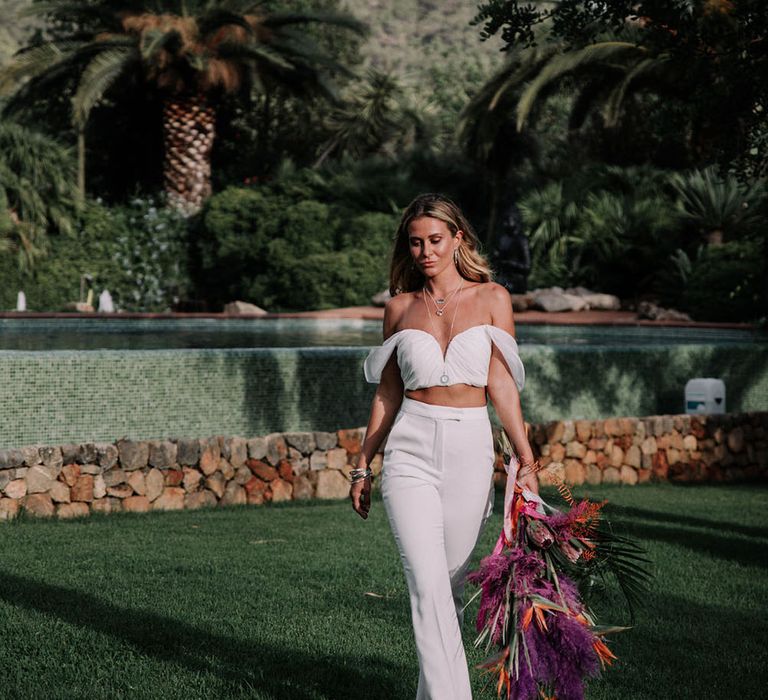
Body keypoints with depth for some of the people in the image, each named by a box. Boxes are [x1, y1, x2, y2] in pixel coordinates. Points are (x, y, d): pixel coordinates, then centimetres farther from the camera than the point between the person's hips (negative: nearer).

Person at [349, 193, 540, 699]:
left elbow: (502, 384, 1)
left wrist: (526, 458, -7)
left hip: (470, 451, 0)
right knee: (428, 583, -13)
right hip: (411, 450, 0)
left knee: (452, 583, 7)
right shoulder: (400, 307, 8)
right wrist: (363, 465, 15)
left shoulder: (492, 298, 4)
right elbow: (388, 394, 14)